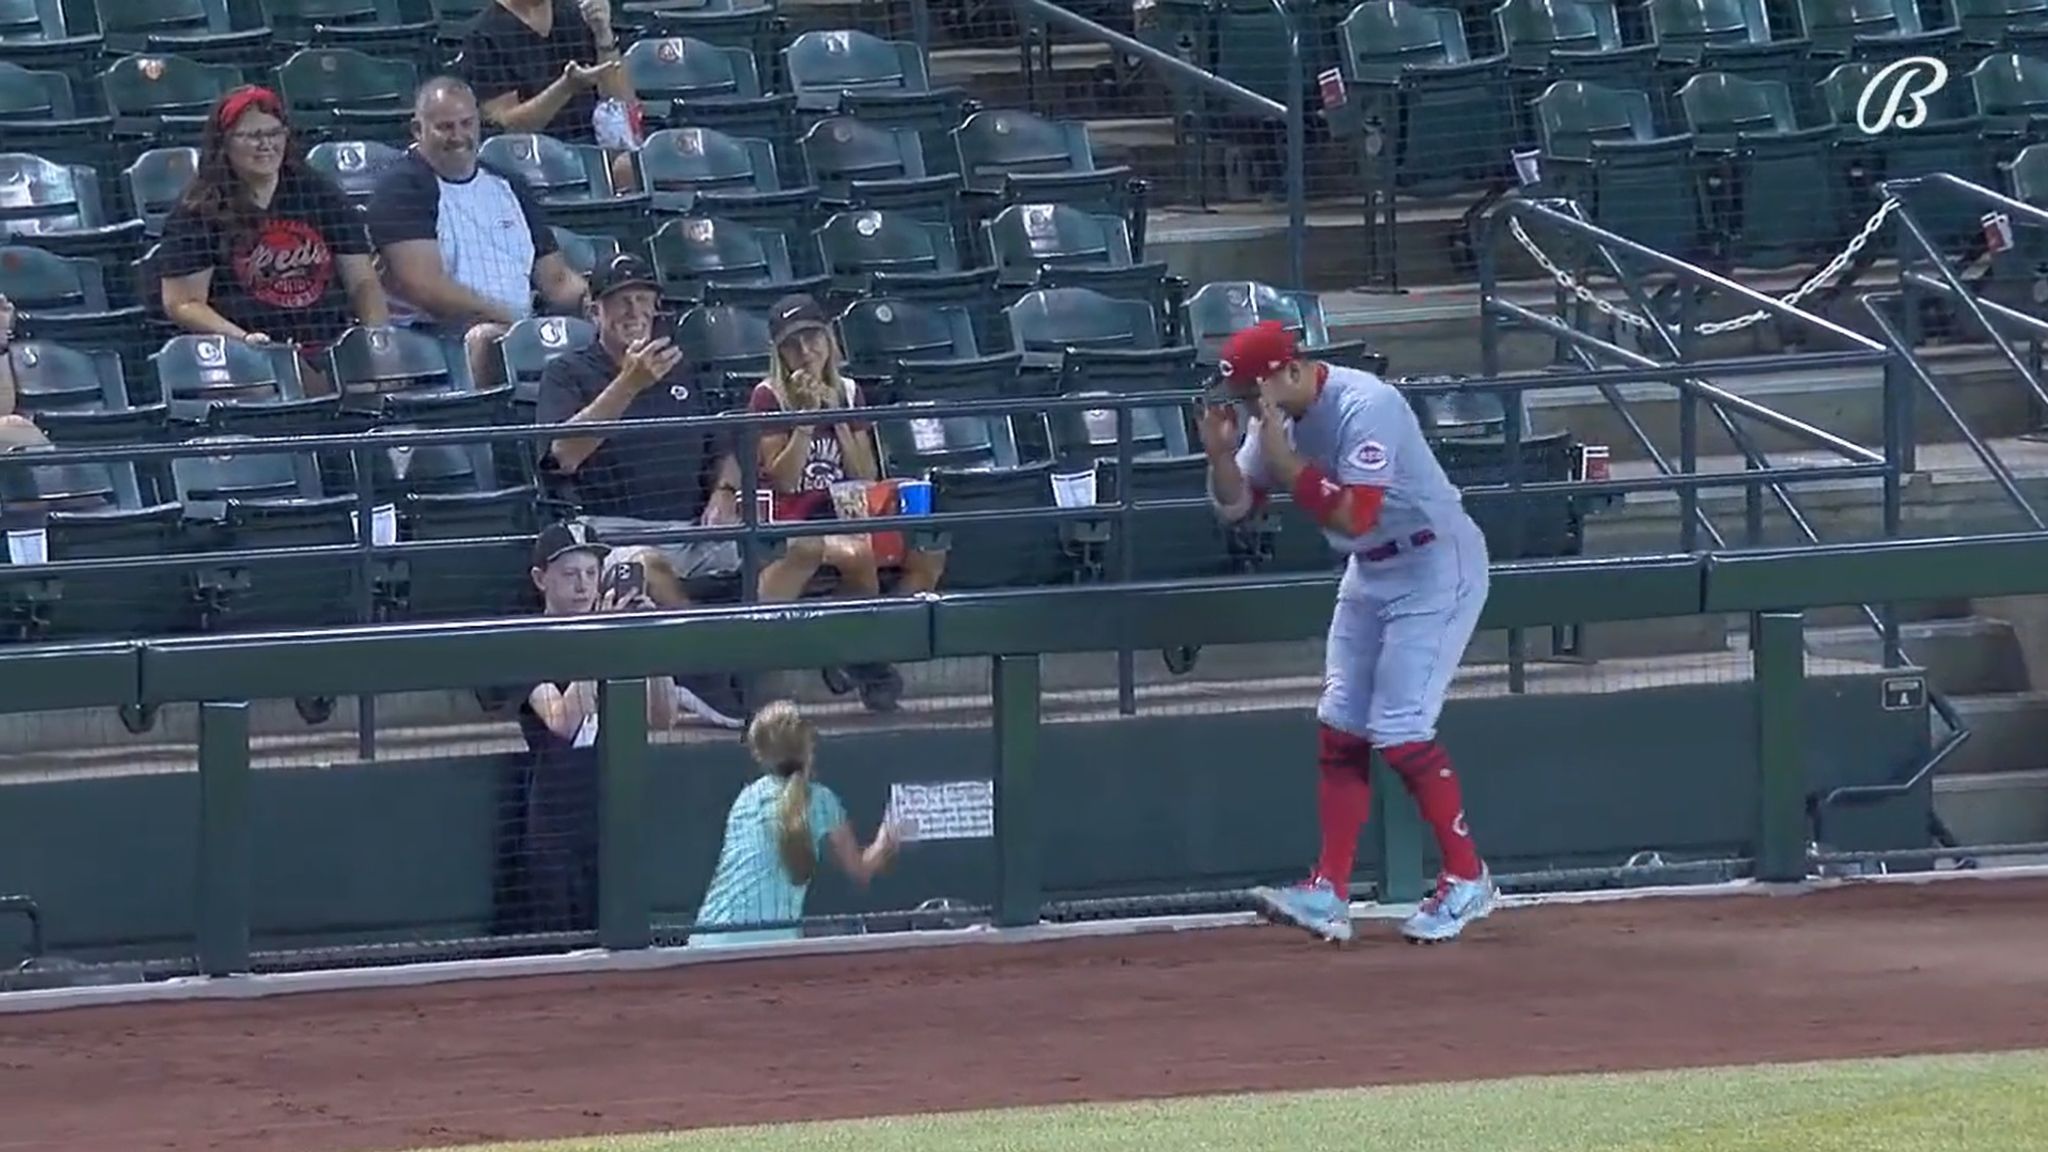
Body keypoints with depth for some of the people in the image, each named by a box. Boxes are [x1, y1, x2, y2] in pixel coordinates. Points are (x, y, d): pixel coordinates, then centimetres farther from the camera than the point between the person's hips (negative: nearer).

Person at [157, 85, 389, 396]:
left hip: (331, 347, 4)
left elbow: (363, 282, 15)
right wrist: (240, 339, -16)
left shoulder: (320, 196, 16)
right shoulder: (198, 213, 5)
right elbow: (182, 303, 0)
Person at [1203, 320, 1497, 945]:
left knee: (1400, 730, -13)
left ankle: (1466, 880, 0)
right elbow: (1235, 506, 5)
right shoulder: (1277, 417, 0)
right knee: (1340, 727, 3)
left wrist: (1283, 460, -32)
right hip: (1370, 573, 9)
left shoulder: (1365, 408, -26)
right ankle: (1329, 892, 3)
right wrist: (1221, 454, -14)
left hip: (1436, 568, -9)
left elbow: (1353, 516, -32)